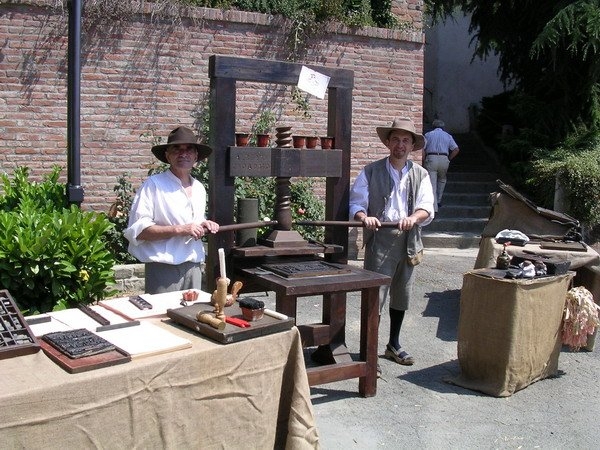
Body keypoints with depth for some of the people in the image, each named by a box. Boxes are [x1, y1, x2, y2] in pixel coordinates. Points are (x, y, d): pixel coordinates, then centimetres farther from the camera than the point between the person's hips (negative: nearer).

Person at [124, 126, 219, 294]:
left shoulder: (199, 188, 15)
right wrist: (179, 229, -20)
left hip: (194, 267, 6)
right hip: (164, 269, -6)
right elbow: (136, 230, -15)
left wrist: (204, 226, 5)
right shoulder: (154, 185, -7)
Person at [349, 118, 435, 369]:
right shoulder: (371, 172, 2)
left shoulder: (420, 175, 9)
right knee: (376, 297, -8)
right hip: (379, 241, -4)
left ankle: (394, 345, 33)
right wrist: (364, 217, -25)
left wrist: (414, 217, -24)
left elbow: (427, 208, -2)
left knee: (401, 296, 16)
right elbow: (356, 203, -3)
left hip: (408, 242, 4)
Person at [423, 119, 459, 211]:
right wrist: (448, 159, 13)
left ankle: (434, 207, -15)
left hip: (431, 158, -2)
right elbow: (456, 150, 5)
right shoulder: (448, 136, 16)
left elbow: (422, 149, 0)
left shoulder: (428, 134, 12)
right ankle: (438, 201, 23)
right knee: (442, 180, 25)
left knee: (432, 183, -6)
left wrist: (423, 162, 6)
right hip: (444, 159, 2)